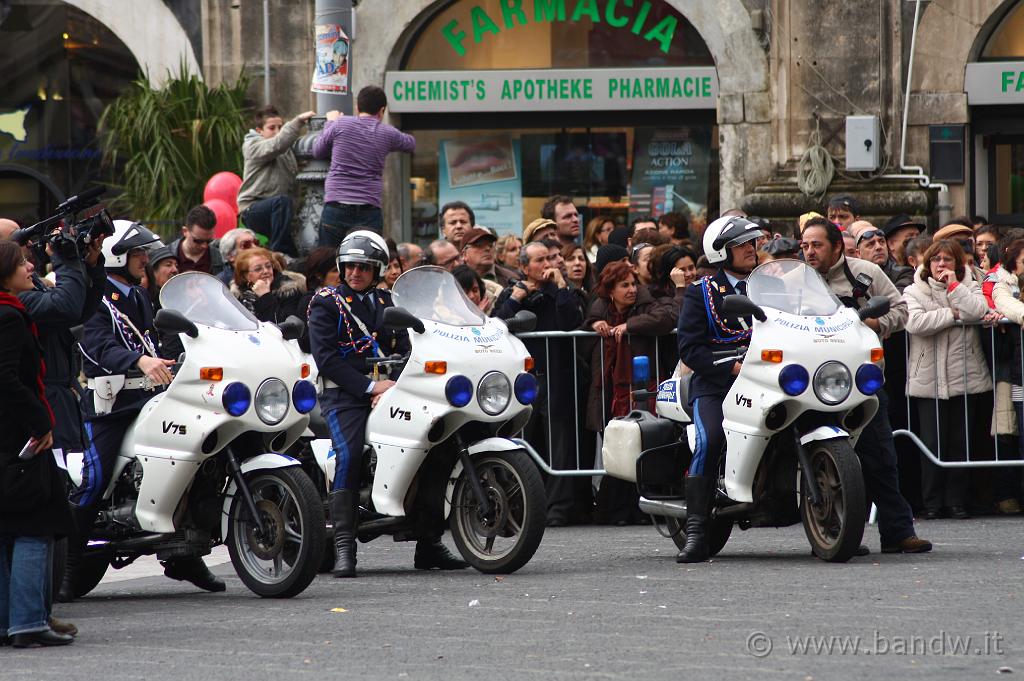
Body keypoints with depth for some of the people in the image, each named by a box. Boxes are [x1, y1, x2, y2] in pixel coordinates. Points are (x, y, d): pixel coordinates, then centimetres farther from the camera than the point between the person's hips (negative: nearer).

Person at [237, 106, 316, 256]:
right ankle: (279, 252, -35)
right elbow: (277, 145, -23)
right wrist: (298, 120, -28)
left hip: (276, 210, 8)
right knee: (282, 200, -35)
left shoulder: (287, 150, 18)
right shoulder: (252, 146, -5)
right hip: (252, 209, -8)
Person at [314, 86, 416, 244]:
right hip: (369, 211, 1)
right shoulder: (387, 133, 6)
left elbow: (317, 152, 17)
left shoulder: (340, 124, 2)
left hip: (336, 208, -1)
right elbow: (411, 144, 28)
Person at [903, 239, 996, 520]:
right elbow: (915, 323, -13)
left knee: (960, 441, 3)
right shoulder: (914, 292, 5)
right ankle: (932, 503, 5)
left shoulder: (969, 288, 11)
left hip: (965, 378, 1)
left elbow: (978, 312, -10)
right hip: (929, 379, -1)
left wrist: (954, 285, -8)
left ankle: (957, 500, 10)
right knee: (932, 442, -2)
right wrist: (953, 314, -9)